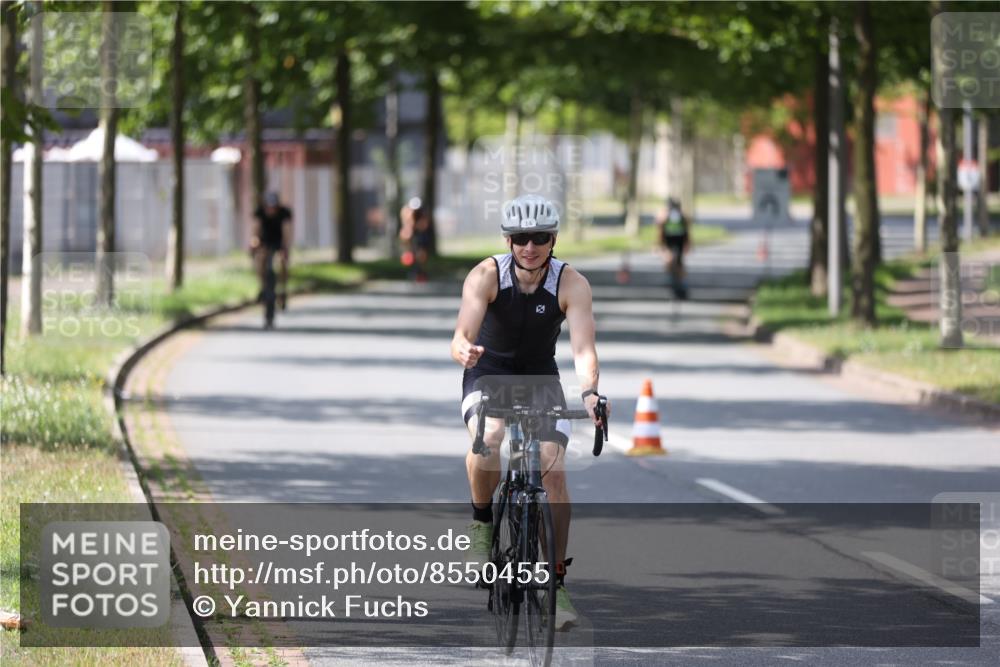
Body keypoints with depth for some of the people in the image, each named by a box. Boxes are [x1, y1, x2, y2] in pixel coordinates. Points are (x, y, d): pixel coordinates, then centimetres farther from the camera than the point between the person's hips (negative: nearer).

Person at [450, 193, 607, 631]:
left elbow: (583, 347, -32)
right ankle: (481, 524, -7)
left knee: (554, 470, -14)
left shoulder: (571, 284, -21)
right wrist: (464, 351, -59)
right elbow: (462, 336, -34)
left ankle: (557, 582, -4)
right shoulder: (486, 275, -23)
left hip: (540, 377, 1)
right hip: (488, 374, -1)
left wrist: (589, 391, -52)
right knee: (488, 439, -33)